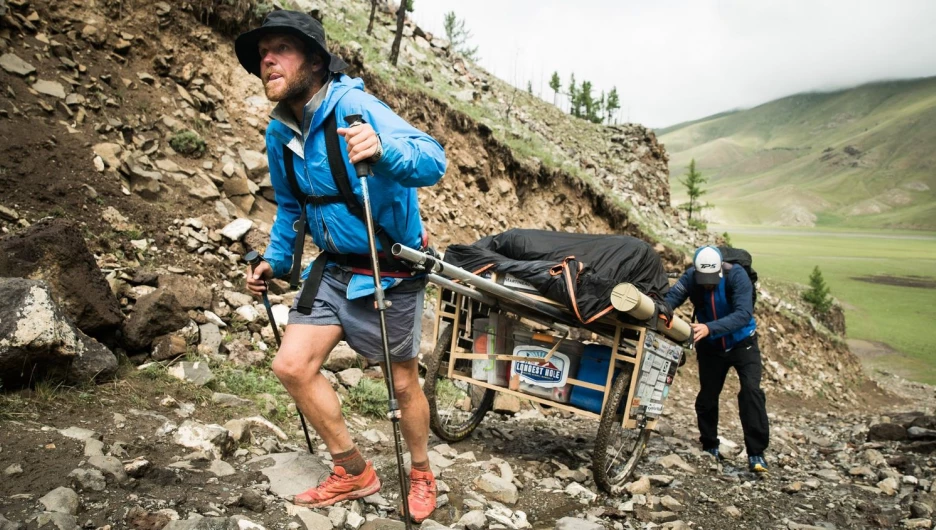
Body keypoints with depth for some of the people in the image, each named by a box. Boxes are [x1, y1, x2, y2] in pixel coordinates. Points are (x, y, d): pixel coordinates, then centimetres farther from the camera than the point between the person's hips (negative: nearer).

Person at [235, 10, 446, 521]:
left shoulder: (354, 106, -21)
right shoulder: (280, 133, 2)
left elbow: (433, 160, -34)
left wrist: (382, 149, -52)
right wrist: (274, 260, 12)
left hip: (390, 269, -6)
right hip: (334, 268, 7)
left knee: (402, 382, 5)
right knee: (292, 365, 0)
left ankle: (422, 474, 34)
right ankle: (354, 472, 19)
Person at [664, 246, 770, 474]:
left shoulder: (737, 275, -26)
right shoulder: (691, 278, -19)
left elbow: (744, 314, -36)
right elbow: (670, 298, -32)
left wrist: (709, 328, -48)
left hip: (742, 343, -2)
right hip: (710, 346, 3)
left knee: (751, 390, -18)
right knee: (707, 396, 9)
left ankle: (756, 453, -11)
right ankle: (710, 447, 29)